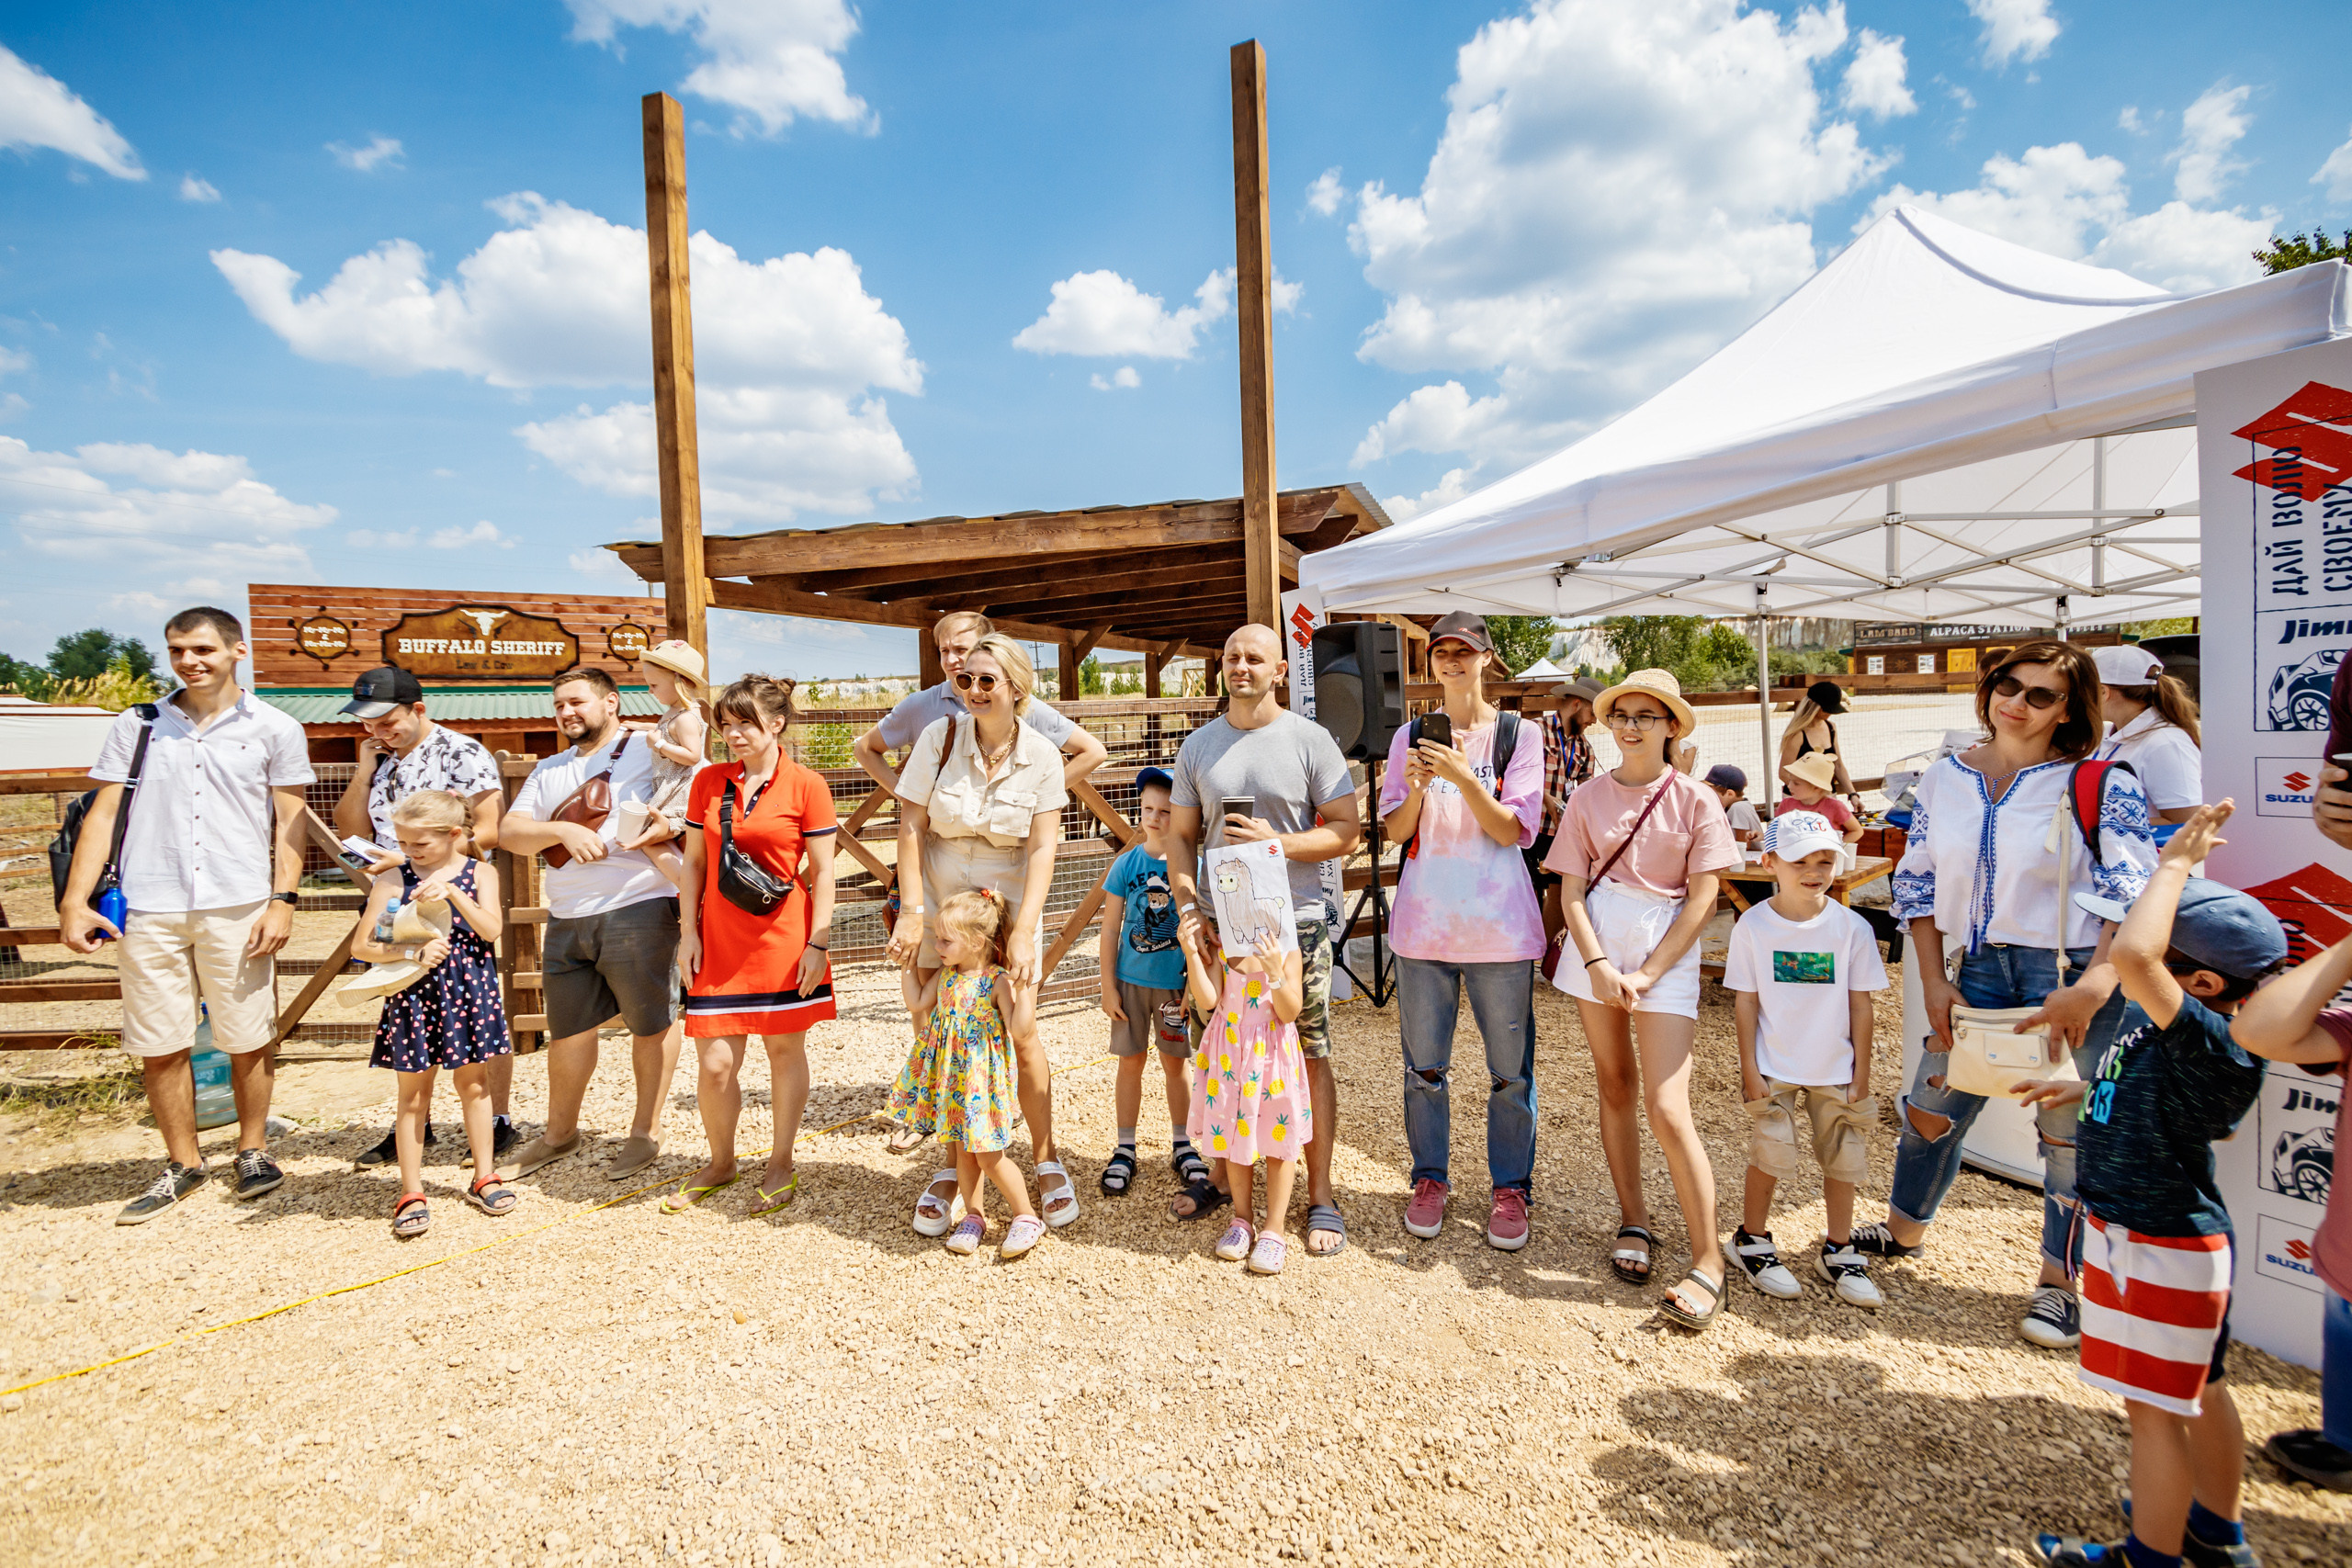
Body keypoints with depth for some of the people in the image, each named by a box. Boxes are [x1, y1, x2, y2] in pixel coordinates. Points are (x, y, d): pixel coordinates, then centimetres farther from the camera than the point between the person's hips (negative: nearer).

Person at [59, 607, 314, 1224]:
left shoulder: (273, 729, 5)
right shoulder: (137, 726, 11)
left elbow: (288, 825, 4)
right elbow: (102, 815, 10)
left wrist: (282, 901, -5)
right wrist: (75, 901, 1)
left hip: (238, 907, -2)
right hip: (148, 910, 2)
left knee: (248, 1039, 5)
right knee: (158, 1046, 7)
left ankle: (253, 1150, 22)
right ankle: (182, 1162, 22)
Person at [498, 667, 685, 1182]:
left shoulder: (648, 751, 0)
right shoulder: (550, 771, 20)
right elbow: (509, 832, 10)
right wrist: (563, 831, -9)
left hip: (638, 909, -6)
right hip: (566, 920, 6)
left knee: (651, 1023, 4)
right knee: (567, 1029, 16)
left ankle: (647, 1131, 18)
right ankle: (559, 1133, 33)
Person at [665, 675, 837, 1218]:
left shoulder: (806, 786, -4)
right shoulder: (708, 782, 6)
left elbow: (822, 872, -3)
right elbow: (694, 863, 10)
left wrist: (819, 943, -8)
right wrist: (688, 932, 3)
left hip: (784, 941, -2)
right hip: (720, 941, 3)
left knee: (785, 1049, 8)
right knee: (714, 1062, 2)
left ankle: (781, 1165, 26)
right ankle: (720, 1162, 27)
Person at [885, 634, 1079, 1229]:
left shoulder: (1040, 756, -7)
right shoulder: (940, 737, -7)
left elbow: (1042, 847, -10)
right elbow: (911, 827, -6)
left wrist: (1024, 930, -19)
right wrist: (912, 911, -12)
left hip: (1009, 905, -1)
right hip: (939, 904, 1)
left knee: (1021, 1030, -7)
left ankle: (1046, 1157, 13)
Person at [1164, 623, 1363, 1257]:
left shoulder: (1308, 739, -2)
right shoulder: (1198, 745, 9)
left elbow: (1346, 829, -4)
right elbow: (1179, 835, 12)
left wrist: (1276, 842, -17)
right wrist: (1188, 904, -2)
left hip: (1295, 924, -3)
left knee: (1309, 1057, 2)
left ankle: (1321, 1195, 15)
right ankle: (1223, 1174, 31)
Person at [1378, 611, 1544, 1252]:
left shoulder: (1517, 735, 1)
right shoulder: (1410, 736, 8)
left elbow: (1515, 829, -7)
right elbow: (1395, 832, 5)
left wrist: (1461, 777, -20)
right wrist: (1417, 789, -14)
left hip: (1498, 923, -2)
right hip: (1424, 919, 2)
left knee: (1510, 1070, 4)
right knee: (1424, 1065, 10)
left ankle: (1510, 1188, 20)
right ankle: (1429, 1180, 25)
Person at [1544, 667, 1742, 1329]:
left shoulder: (1695, 800, -2)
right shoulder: (1588, 799, 5)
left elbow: (1702, 901, -4)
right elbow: (1571, 890, 2)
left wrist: (1647, 974, -10)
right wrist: (1598, 965, -10)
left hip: (1666, 953, -3)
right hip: (1596, 949, 3)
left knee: (1667, 1107, -9)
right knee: (1615, 1087, 11)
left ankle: (1707, 1261, 1)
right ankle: (1634, 1221, 27)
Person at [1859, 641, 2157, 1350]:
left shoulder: (2102, 785, -9)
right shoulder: (1945, 779, 4)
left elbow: (2135, 900, -12)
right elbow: (1918, 880, 8)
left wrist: (2091, 990, -23)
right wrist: (1933, 981, 2)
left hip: (2076, 974, -4)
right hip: (1983, 967, 4)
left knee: (2070, 1133, 7)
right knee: (1930, 1110, 12)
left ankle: (2059, 1281, 28)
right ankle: (1904, 1230, 36)